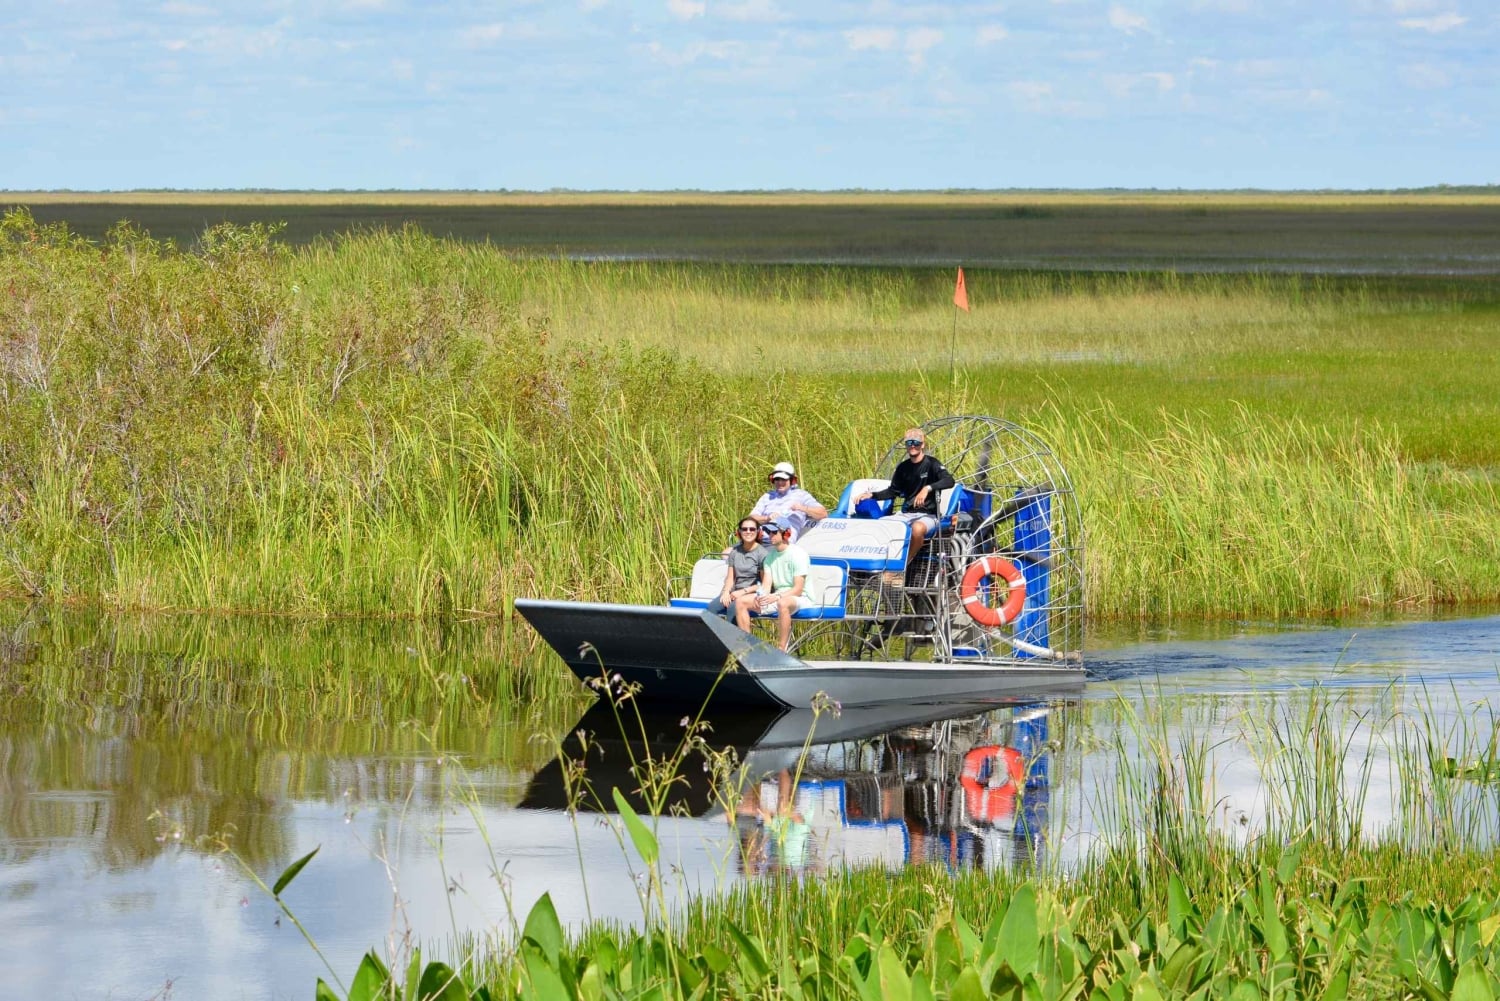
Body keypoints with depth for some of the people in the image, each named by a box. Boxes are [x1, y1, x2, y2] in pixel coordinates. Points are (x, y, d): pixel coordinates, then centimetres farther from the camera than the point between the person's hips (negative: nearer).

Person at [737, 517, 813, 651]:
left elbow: (798, 590, -17)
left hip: (800, 599, -7)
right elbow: (766, 584, 4)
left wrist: (777, 596, -32)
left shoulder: (798, 553, -12)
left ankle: (782, 649, -40)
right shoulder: (770, 555, 11)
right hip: (777, 597, 7)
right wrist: (761, 597, -19)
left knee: (783, 603, -43)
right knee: (741, 603, -7)